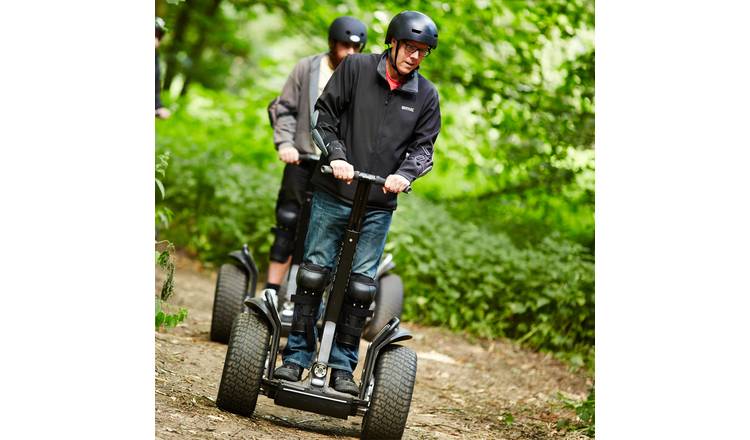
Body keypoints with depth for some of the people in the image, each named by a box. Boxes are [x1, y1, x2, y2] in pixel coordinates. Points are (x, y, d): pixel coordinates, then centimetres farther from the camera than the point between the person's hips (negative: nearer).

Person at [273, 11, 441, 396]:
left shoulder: (427, 95, 5)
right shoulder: (355, 68, -1)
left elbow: (423, 146, 8)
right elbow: (325, 114, 1)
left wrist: (406, 173, -13)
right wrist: (336, 155, -14)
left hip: (378, 206, 1)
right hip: (333, 195, -1)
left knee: (361, 285, 1)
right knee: (314, 273, 2)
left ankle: (343, 367, 10)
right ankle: (296, 357, 11)